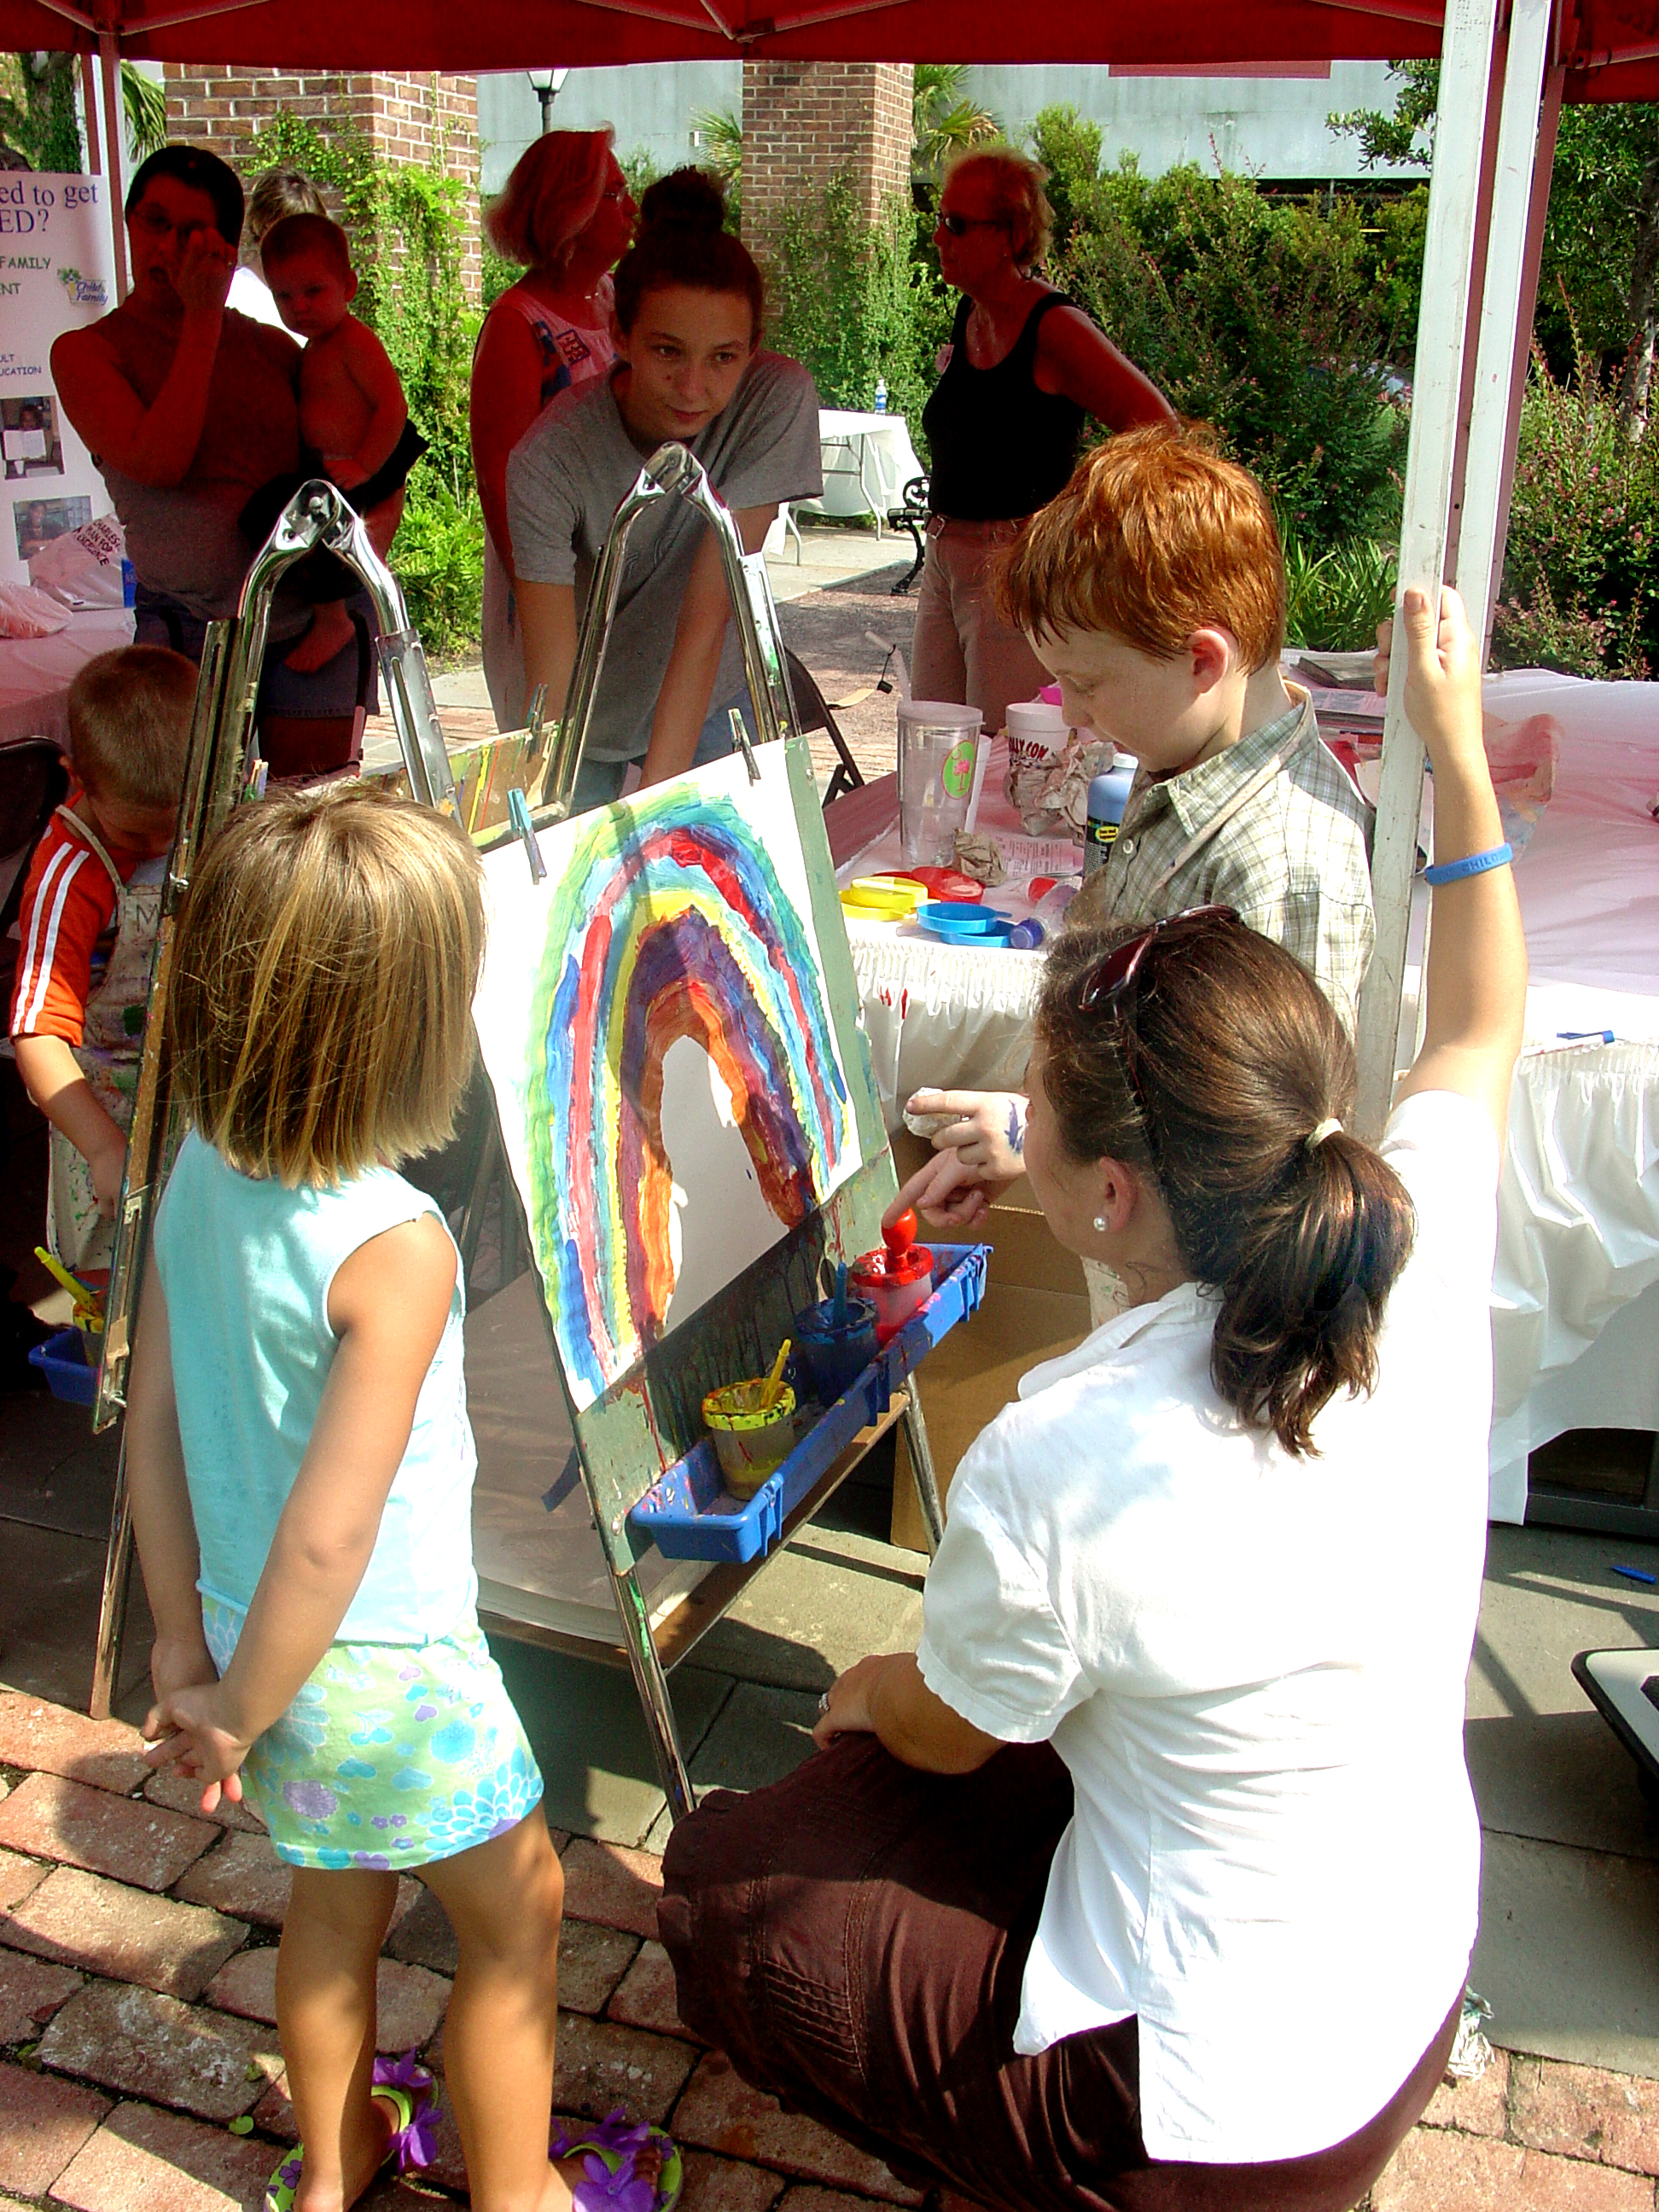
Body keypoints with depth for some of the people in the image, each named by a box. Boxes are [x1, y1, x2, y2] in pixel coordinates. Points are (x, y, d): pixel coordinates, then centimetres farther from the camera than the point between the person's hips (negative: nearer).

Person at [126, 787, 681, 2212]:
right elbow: (328, 1534, -29)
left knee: (337, 1897, 30)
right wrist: (239, 1714, -13)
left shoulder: (200, 1174, -8)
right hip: (386, 1666, -7)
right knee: (517, 1916, 19)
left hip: (256, 1632, 7)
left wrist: (187, 1647, 8)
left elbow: (154, 1422, -1)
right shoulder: (395, 1249, -30)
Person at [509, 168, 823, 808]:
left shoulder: (777, 401, -27)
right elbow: (550, 686, -32)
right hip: (587, 714, -1)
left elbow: (705, 622, -30)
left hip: (711, 702, 1)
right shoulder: (549, 459, -29)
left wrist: (656, 805, -35)